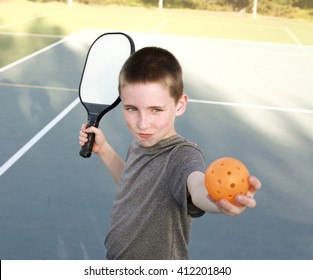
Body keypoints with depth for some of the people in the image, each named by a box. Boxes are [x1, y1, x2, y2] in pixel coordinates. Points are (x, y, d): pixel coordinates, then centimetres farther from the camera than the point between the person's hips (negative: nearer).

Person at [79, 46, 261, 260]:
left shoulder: (183, 156, -28)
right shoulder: (140, 144, -8)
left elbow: (197, 188, -50)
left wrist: (218, 197, -71)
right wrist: (103, 149, -1)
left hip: (161, 257, -6)